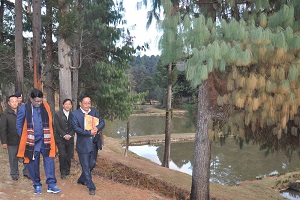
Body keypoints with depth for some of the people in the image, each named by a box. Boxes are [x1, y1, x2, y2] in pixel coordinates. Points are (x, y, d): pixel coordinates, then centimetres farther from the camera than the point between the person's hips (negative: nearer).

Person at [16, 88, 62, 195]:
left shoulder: (45, 106, 1)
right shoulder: (24, 108, -6)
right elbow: (19, 125, 4)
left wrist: (48, 136, 9)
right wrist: (24, 138, 4)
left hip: (45, 140, 1)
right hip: (31, 141, -1)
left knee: (49, 161, -4)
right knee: (33, 163, 7)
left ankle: (51, 184, 0)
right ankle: (37, 185, 22)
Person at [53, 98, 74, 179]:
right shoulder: (57, 114, 0)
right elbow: (57, 127, -5)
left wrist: (70, 135, -8)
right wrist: (64, 135, -12)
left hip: (70, 138, 2)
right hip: (60, 138, -2)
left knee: (69, 155, 3)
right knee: (62, 155, -9)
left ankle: (67, 170, 22)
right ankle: (63, 172, 6)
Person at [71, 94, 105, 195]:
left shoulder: (95, 111, 5)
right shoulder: (75, 114, -9)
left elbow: (102, 122, 3)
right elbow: (76, 128, -16)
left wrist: (97, 128, -20)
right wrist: (89, 133, -26)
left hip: (95, 143, 5)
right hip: (83, 144, -5)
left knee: (92, 164, 17)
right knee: (86, 167, 3)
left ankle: (82, 180, 40)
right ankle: (91, 187, 15)